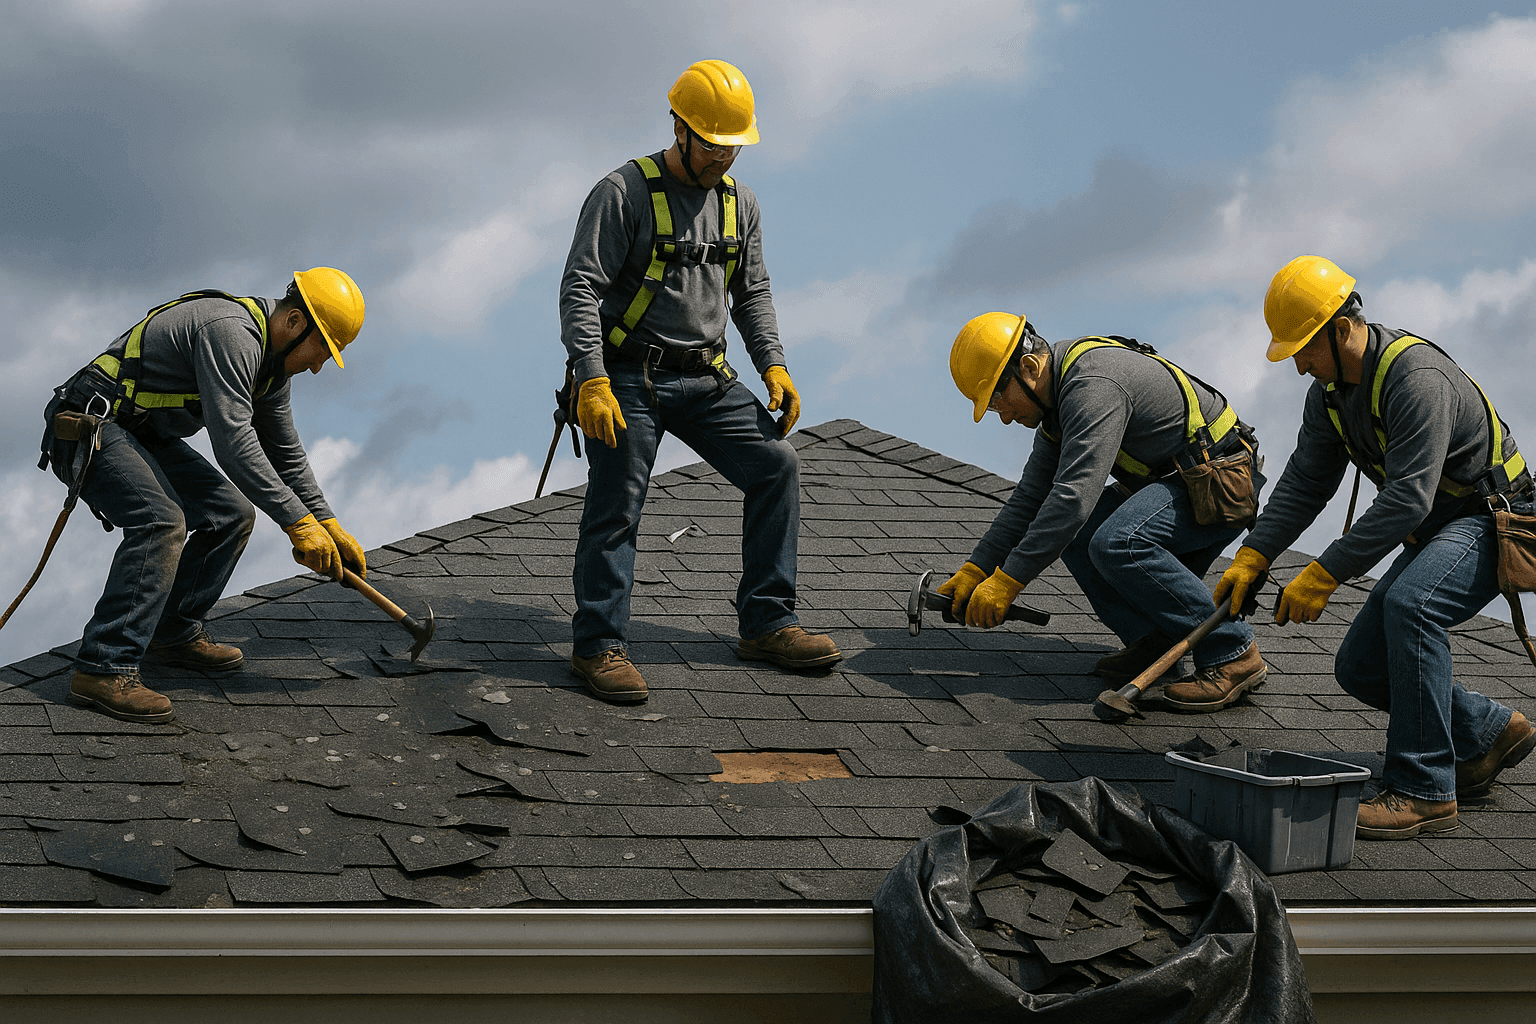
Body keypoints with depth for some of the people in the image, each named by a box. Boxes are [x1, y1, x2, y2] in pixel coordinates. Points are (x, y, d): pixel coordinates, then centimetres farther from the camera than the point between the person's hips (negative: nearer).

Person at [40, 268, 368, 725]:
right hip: (91, 429, -11)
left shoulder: (272, 361, 9)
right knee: (162, 522, -29)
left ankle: (173, 632, 18)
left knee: (232, 514, 8)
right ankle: (104, 668, -32)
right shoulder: (231, 333, -25)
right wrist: (297, 522, -29)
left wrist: (328, 524, 12)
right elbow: (233, 443, -31)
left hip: (143, 436, 11)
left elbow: (285, 453, 19)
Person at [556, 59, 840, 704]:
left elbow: (751, 292, 18)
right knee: (616, 505, -9)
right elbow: (580, 289, -15)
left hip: (705, 379, 6)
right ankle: (599, 645, 2)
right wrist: (592, 381, -25)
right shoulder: (624, 193, -10)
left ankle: (766, 624, 3)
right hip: (628, 378, -6)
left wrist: (772, 365, 3)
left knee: (775, 463, -3)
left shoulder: (739, 203, 10)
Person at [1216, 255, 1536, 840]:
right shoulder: (1330, 391, 1)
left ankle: (1424, 791, -30)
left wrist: (1324, 575, -33)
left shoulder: (1417, 377, -29)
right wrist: (1252, 557, -8)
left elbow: (1407, 500, -34)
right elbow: (1304, 484, 6)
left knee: (1409, 603, -36)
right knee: (1359, 668, 2)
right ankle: (1487, 734, 21)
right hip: (1432, 531, 9)